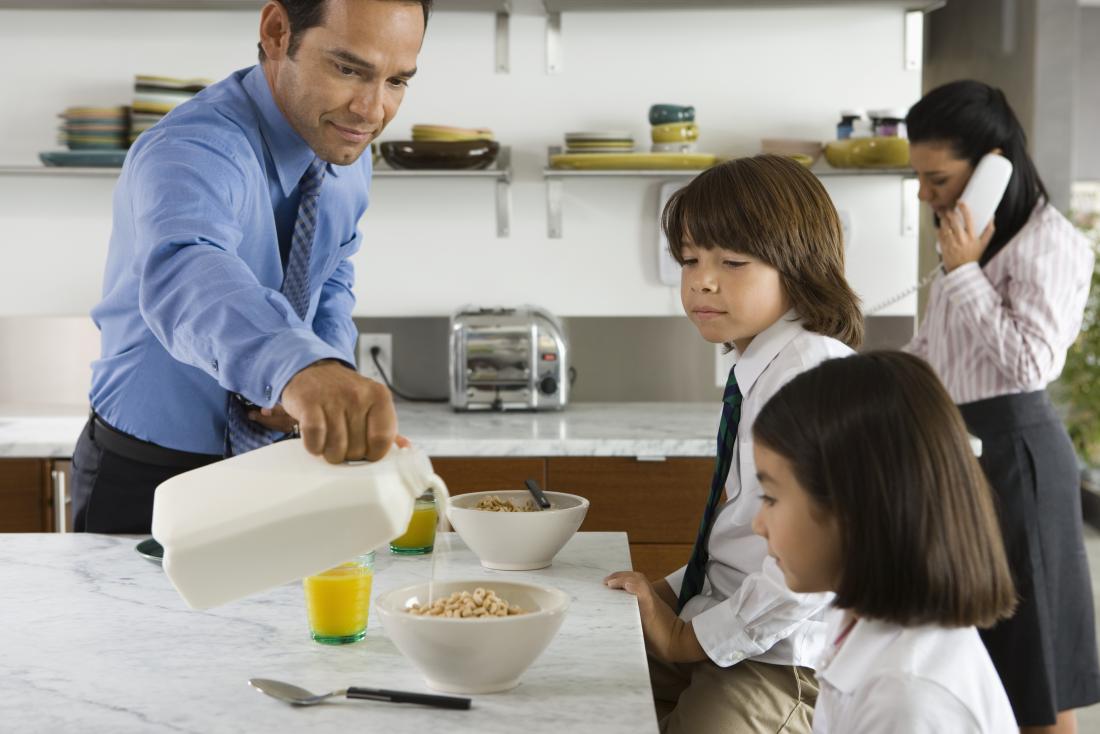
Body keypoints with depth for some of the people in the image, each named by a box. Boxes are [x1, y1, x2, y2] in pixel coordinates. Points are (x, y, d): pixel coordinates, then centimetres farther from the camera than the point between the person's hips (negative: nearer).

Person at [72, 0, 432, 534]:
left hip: (273, 464, 6)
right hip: (146, 483, -6)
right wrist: (301, 367, -70)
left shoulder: (345, 148, -4)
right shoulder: (190, 153, -29)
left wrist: (329, 378, -12)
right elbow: (185, 276, -50)